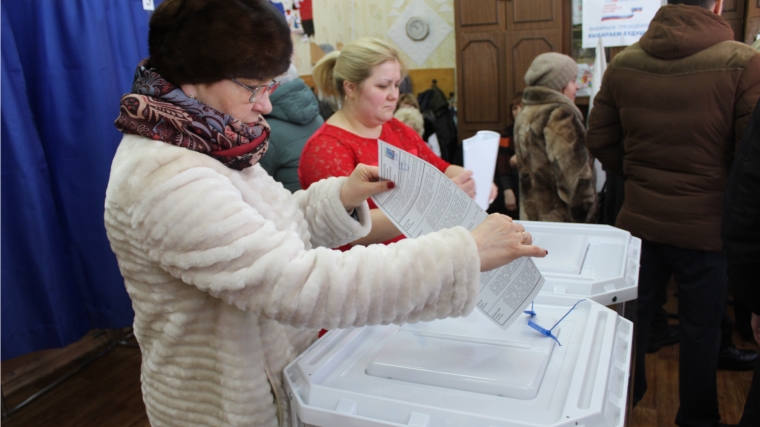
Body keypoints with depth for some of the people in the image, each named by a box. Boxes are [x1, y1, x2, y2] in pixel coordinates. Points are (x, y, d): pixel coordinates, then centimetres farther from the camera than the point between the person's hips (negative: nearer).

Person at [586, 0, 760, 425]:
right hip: (706, 226, -3)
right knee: (702, 327, 15)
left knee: (634, 314, 18)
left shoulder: (623, 64, -4)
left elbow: (600, 140, 2)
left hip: (639, 219, 3)